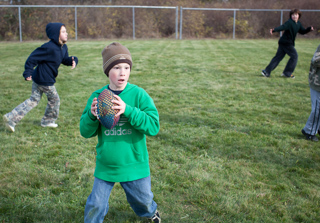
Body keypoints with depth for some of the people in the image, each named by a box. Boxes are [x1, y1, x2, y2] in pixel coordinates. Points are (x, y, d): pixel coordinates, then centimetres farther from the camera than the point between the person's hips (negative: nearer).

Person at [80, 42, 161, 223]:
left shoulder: (139, 94, -13)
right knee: (95, 206, 9)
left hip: (134, 165, -1)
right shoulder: (97, 96, -7)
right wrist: (92, 115, -25)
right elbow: (85, 132, -4)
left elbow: (154, 126, -21)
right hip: (105, 165, 1)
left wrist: (128, 110, -33)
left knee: (143, 199, 21)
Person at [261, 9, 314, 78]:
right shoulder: (289, 22, -14)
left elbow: (302, 31, 24)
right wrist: (274, 30, -48)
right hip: (286, 43, -9)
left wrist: (309, 29, 8)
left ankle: (266, 71, 5)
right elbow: (282, 27, -30)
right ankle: (287, 73, 6)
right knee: (294, 56, -1)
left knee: (278, 57, 6)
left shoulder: (298, 24, 14)